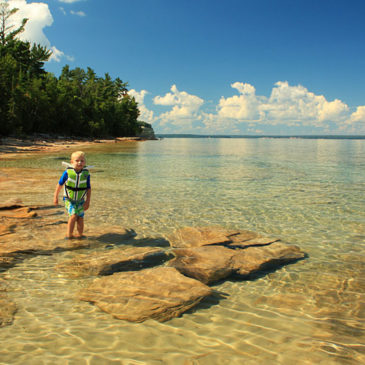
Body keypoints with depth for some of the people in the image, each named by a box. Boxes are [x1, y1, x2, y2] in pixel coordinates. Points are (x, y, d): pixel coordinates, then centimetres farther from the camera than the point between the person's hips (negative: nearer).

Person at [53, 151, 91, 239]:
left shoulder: (86, 174, -10)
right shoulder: (68, 172, -15)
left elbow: (88, 188, -2)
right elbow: (60, 184, -4)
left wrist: (88, 201, -4)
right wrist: (55, 197, 0)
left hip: (80, 200, 2)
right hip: (69, 199, -2)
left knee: (80, 218, 4)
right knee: (73, 216, -16)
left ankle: (80, 235, 22)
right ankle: (69, 234, -2)